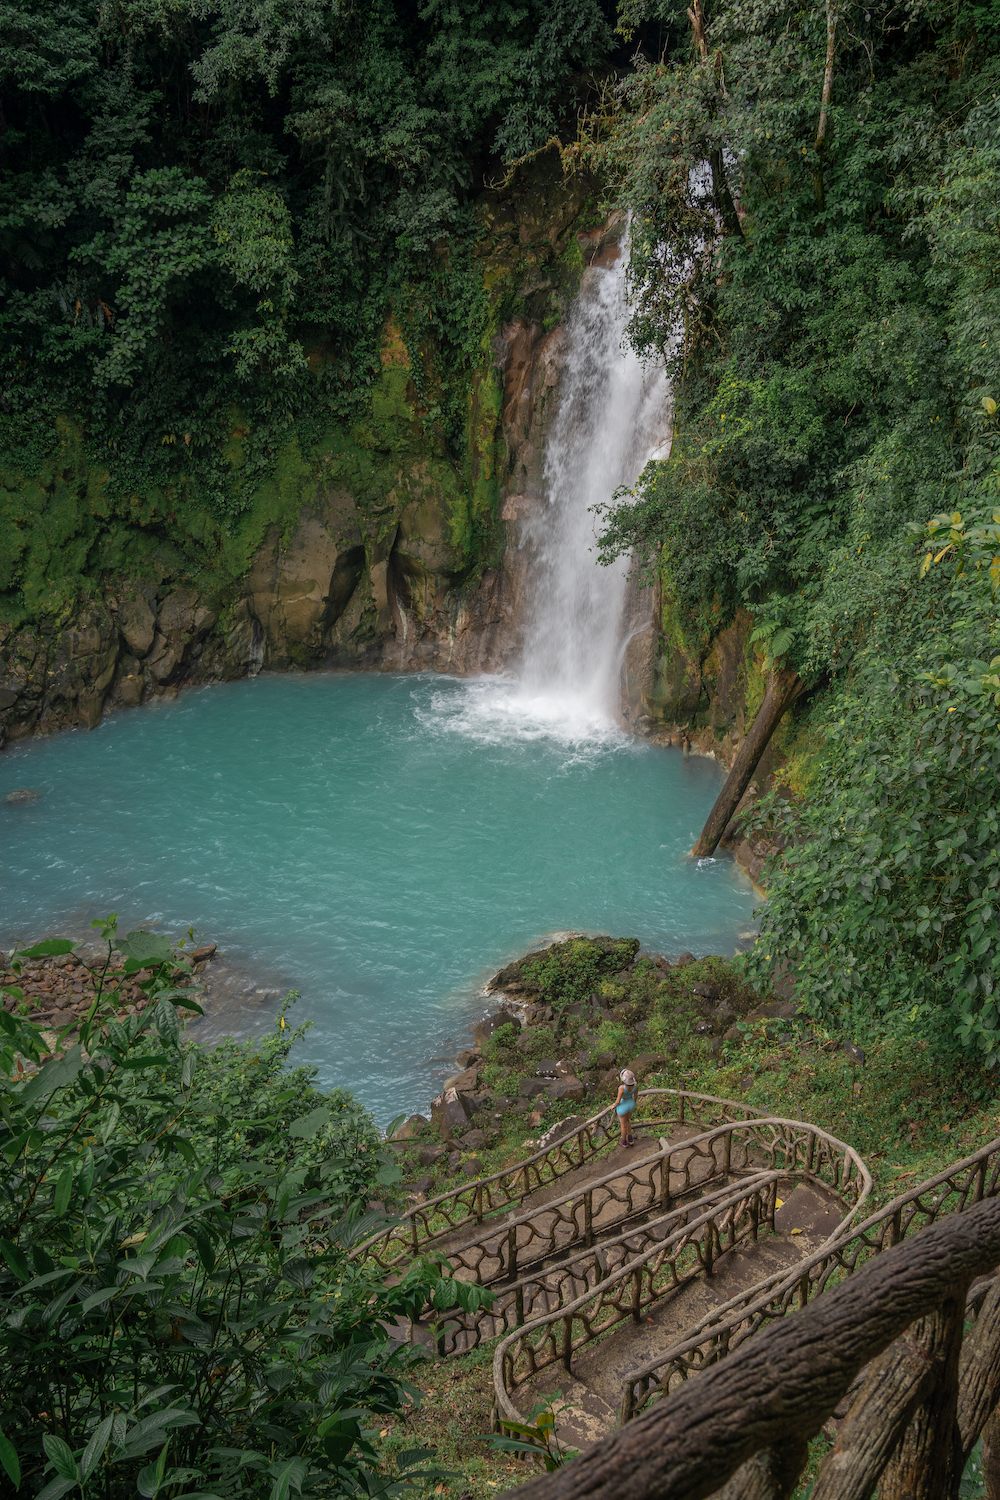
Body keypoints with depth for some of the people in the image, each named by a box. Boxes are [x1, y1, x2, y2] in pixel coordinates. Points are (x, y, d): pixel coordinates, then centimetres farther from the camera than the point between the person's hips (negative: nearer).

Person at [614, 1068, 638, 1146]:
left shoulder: (622, 1088, -42)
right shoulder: (635, 1084, -27)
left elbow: (618, 1101, -26)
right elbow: (636, 1095, -7)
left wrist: (615, 1106, -2)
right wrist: (633, 1103, 15)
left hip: (623, 1106, -4)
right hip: (631, 1104, 4)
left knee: (623, 1124, 25)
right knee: (627, 1120, 36)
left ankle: (624, 1141, 50)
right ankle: (630, 1139, 52)